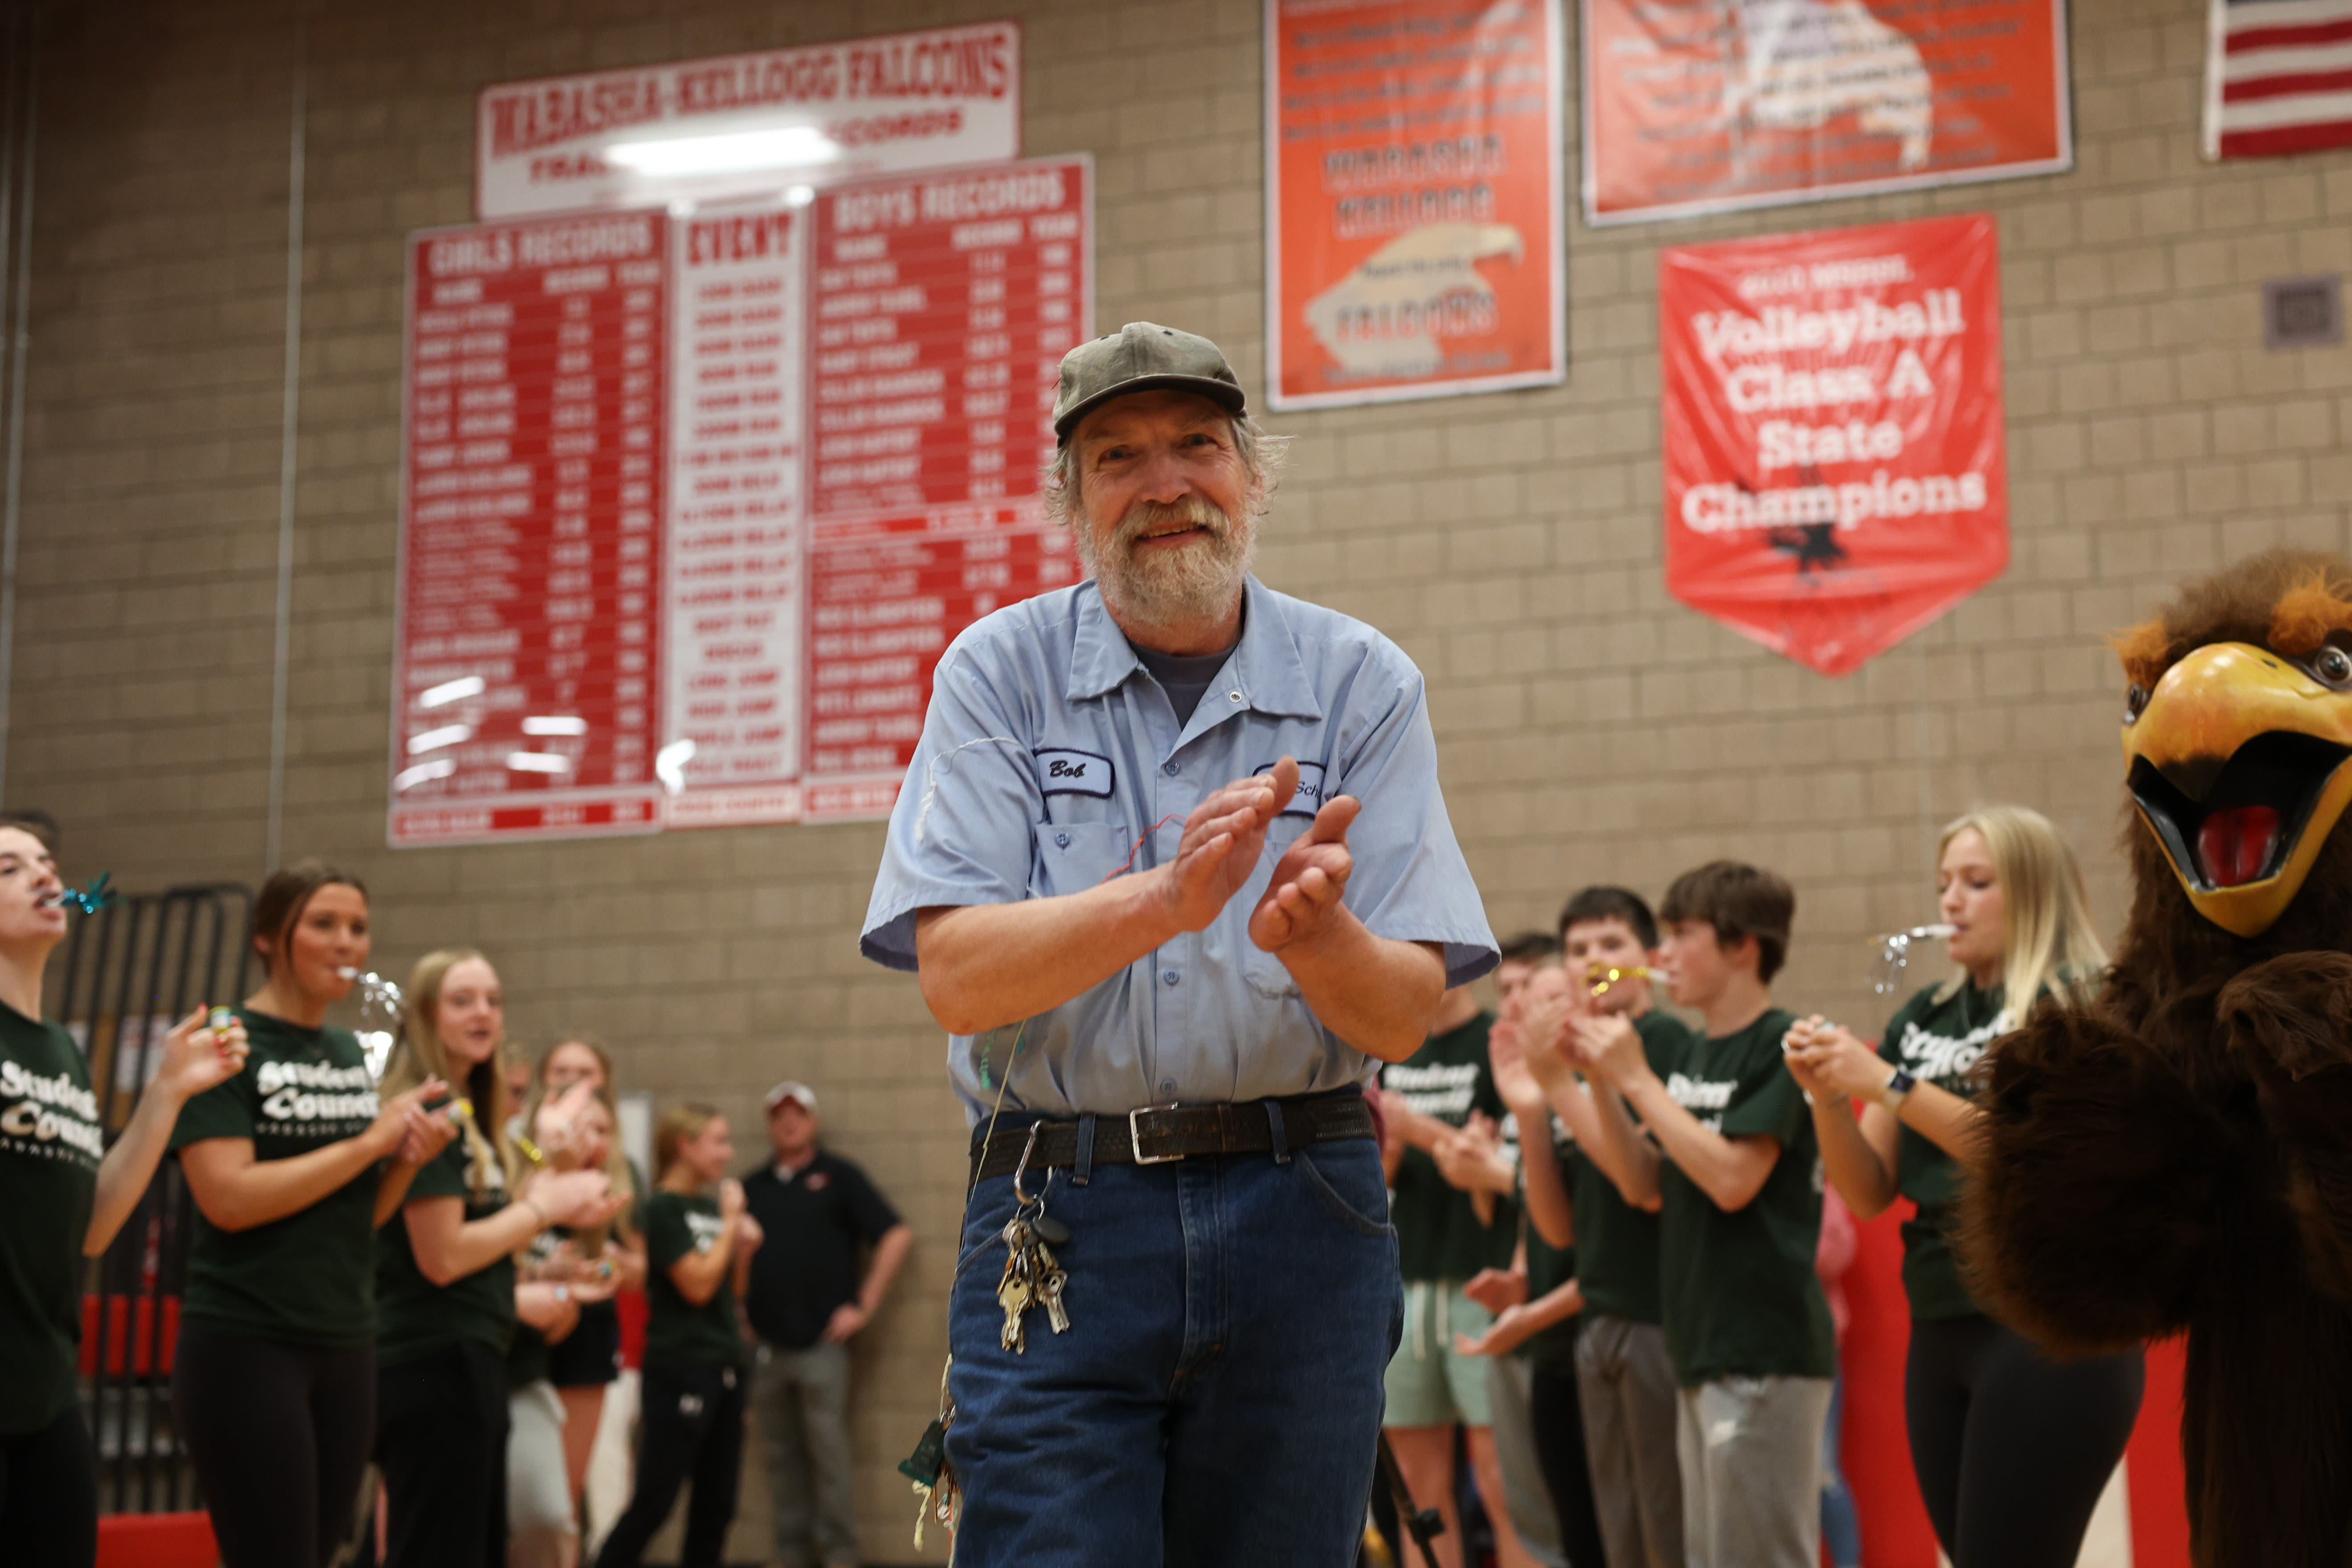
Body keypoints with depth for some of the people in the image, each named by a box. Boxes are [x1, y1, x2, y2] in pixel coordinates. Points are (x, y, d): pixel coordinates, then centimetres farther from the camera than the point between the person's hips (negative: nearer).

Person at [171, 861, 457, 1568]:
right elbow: (229, 1198, -20)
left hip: (346, 1346, 7)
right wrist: (370, 1141, -15)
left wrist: (408, 1158, -3)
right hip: (245, 1344, -7)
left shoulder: (350, 1051, 12)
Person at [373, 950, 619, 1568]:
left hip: (465, 1361, 10)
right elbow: (442, 1255, -19)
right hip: (435, 1364, -10)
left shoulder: (466, 1115, 16)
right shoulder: (428, 1112, -13)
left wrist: (555, 1207, 4)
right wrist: (544, 1206, -9)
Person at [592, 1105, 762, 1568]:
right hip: (680, 1369, -8)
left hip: (727, 1370, 8)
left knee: (716, 1504, 7)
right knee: (653, 1501, -9)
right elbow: (697, 1286, -17)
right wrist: (731, 1222, -10)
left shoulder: (712, 1206, 13)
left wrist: (745, 1249, 2)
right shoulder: (663, 1209, -9)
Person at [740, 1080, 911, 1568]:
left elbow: (896, 1236, -2)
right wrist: (735, 1309, 8)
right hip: (765, 1345, 4)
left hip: (821, 1343, -4)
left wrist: (864, 1306, -6)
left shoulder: (838, 1176, 3)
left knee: (829, 1453, -5)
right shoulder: (754, 1187, 15)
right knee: (782, 1457, 6)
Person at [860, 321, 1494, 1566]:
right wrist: (1165, 897, -25)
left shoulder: (1361, 685, 4)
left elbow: (1406, 1018, -2)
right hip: (1058, 1225, -1)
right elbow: (956, 977, -9)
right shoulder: (999, 673, 2)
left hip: (1303, 1222, 2)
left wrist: (1315, 937, -25)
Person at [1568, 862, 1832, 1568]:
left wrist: (1637, 1079, -14)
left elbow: (1732, 1179, -19)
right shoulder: (1694, 1055, 14)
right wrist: (1602, 1082, 4)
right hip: (1704, 1349, 9)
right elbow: (1651, 1187, 15)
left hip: (1765, 1350, -9)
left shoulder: (1779, 1046, -11)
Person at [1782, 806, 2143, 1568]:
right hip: (1939, 1333, 7)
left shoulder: (2081, 1007, -5)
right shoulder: (1923, 1016, 12)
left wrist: (1889, 1084, -18)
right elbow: (1869, 1193, 11)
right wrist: (1827, 1095, -7)